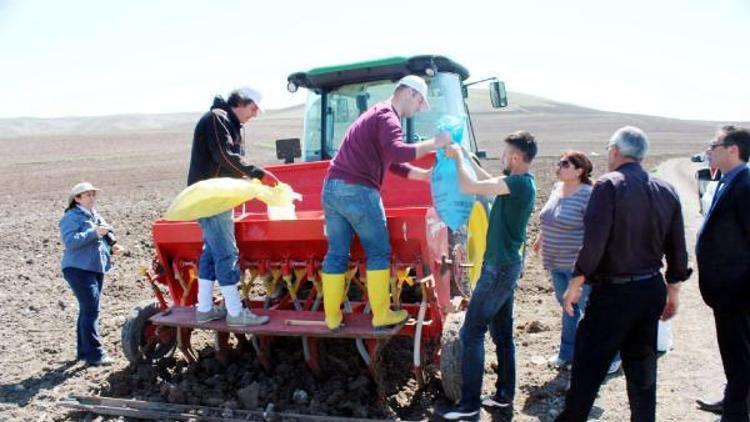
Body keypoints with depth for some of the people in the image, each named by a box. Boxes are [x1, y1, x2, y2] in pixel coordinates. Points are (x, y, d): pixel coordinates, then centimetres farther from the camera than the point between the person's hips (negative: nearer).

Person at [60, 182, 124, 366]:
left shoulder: (96, 217, 19)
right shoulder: (71, 217, -7)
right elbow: (70, 241, -21)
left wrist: (112, 248, 6)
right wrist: (93, 232, -27)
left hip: (97, 269, 9)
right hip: (79, 269, -9)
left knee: (88, 310, 14)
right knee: (91, 310, -13)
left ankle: (84, 350, 23)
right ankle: (95, 354, -11)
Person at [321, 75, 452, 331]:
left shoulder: (376, 114, 26)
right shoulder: (388, 118, -6)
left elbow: (393, 164, 28)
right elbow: (396, 152, -26)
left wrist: (424, 175, 23)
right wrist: (433, 144, -17)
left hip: (332, 187, 9)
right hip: (357, 191, -9)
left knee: (336, 253, 9)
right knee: (379, 252, 2)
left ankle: (332, 317, 14)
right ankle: (381, 315, 8)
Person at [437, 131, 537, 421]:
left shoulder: (519, 183, -20)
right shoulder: (521, 183, 9)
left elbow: (468, 187, -26)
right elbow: (488, 181, 26)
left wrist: (458, 156, -10)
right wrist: (466, 156, 20)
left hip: (499, 268, -10)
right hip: (506, 266, 10)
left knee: (471, 333, -5)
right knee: (502, 333, 16)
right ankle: (504, 395, 25)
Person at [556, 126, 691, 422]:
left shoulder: (609, 186, -12)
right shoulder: (667, 191, 6)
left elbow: (594, 240, -19)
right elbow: (677, 248, 9)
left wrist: (576, 283, -13)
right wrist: (673, 290, 18)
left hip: (613, 292, -6)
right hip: (652, 290, 6)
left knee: (588, 368, 4)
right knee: (643, 370, 16)